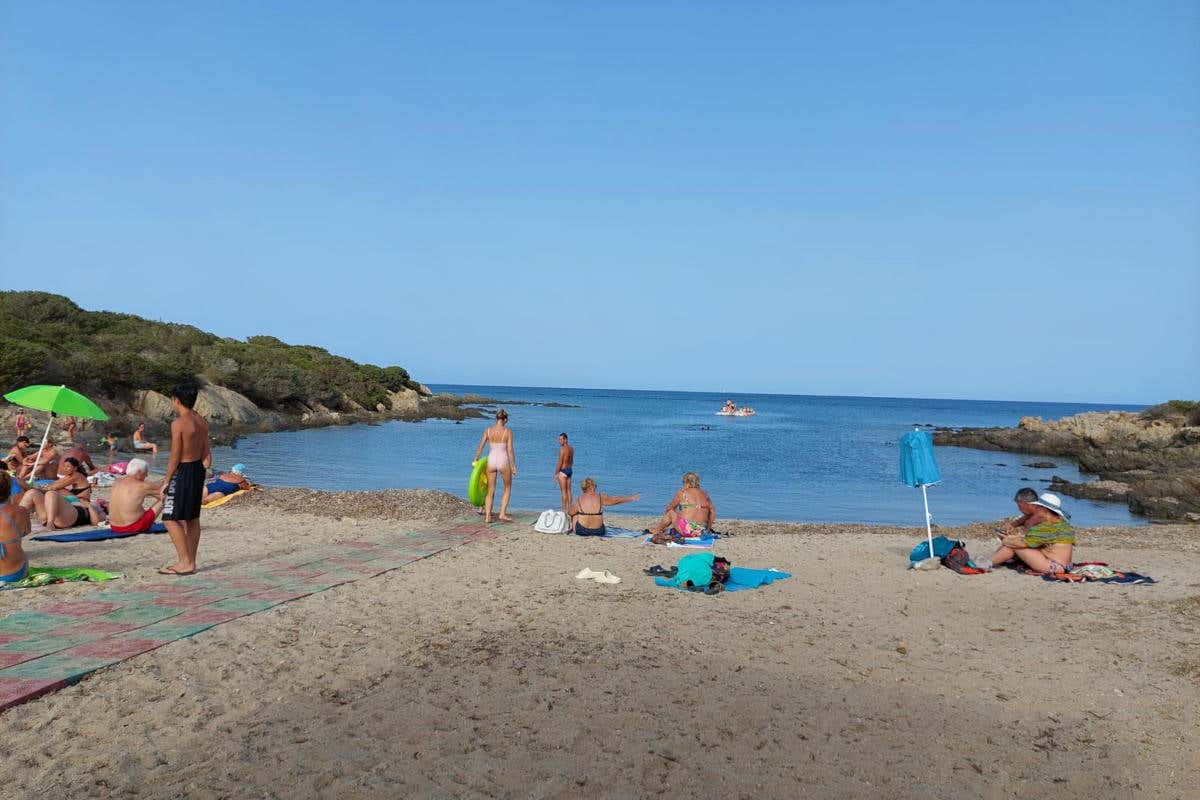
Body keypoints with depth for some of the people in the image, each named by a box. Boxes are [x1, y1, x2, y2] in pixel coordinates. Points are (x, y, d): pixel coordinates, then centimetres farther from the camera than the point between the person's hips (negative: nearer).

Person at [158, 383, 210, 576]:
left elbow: (175, 456, -17)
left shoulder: (178, 423, -17)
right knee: (192, 519, 14)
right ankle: (190, 562, 21)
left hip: (183, 471, -9)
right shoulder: (201, 421, 7)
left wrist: (166, 481, -10)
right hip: (198, 469, 9)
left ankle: (186, 563, -4)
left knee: (171, 519, -2)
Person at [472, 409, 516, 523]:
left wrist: (476, 460, 18)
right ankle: (503, 514, 7)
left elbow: (480, 447, 2)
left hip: (491, 461, 3)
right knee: (507, 489, 17)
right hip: (503, 461, -3)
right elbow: (510, 450, -9)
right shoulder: (508, 432, -7)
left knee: (490, 491, 13)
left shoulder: (488, 431, 1)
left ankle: (487, 516, 6)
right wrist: (514, 466, -2)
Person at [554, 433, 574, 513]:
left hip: (563, 471, -8)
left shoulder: (562, 449, -17)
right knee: (568, 490, 13)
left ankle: (564, 510, -3)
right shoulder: (571, 448, 8)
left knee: (563, 491, -4)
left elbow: (560, 463, -17)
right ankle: (569, 509, 16)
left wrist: (556, 474, -11)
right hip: (569, 470, 8)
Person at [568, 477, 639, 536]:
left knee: (575, 514, 26)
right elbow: (616, 500, 6)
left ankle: (575, 530, 37)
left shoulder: (579, 499, -7)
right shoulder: (600, 497, -4)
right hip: (598, 532, 1)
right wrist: (631, 498, 20)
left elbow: (570, 512, 4)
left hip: (582, 531, -1)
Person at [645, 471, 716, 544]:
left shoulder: (682, 493, 2)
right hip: (701, 532, 5)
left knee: (670, 512, 21)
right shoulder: (705, 494, 12)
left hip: (686, 530, -5)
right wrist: (708, 528, 23)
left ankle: (657, 530, 42)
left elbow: (669, 508, 15)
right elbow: (712, 511, 13)